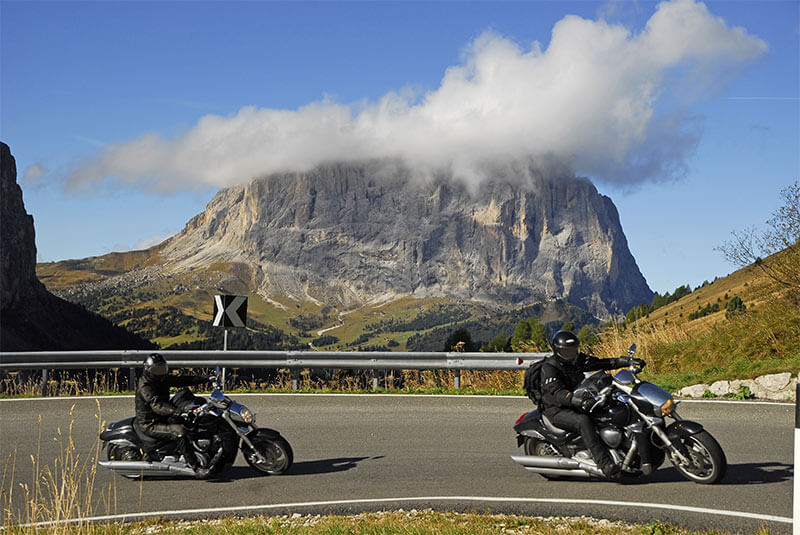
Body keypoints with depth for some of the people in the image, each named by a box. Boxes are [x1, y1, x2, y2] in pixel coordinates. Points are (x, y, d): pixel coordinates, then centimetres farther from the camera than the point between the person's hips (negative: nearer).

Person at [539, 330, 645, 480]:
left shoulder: (578, 360, 8)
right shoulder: (549, 368, -15)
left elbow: (602, 363, 4)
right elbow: (557, 393, -29)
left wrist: (628, 361, -8)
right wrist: (579, 401, -47)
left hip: (577, 405, 8)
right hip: (556, 410, -8)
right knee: (583, 421, -36)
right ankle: (604, 464, -42)